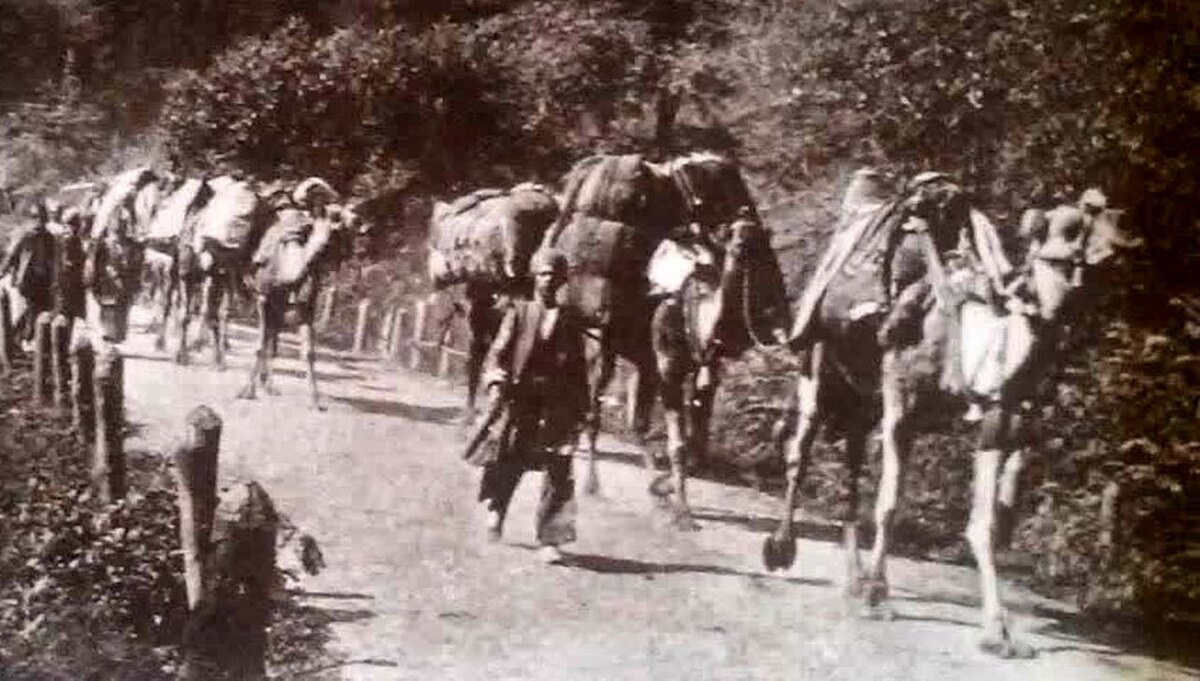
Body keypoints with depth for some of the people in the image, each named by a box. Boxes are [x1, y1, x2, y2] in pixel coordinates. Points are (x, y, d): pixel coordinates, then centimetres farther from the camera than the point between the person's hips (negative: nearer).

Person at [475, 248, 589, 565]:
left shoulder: (569, 320, 9)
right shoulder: (519, 312, 5)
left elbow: (579, 368, 12)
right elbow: (498, 351, -1)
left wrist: (582, 409, 9)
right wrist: (495, 381, -18)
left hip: (559, 405, 1)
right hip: (521, 399, 0)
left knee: (558, 472, -8)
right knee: (509, 462, 9)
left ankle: (550, 540, -5)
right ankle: (496, 508, 40)